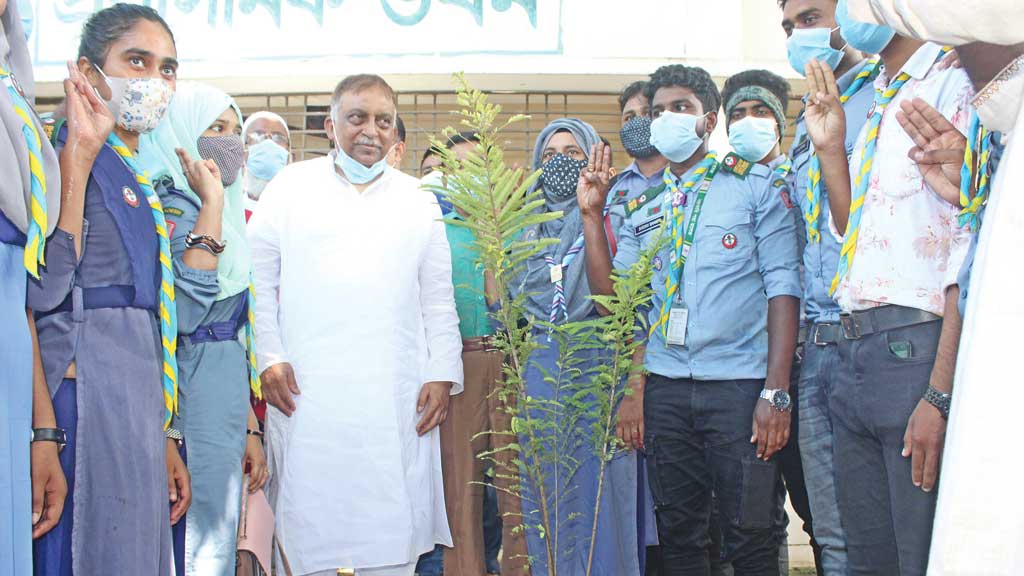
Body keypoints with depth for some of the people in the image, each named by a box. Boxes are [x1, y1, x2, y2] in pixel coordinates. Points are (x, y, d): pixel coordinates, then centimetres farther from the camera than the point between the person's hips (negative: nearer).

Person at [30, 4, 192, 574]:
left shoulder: (138, 181, 19)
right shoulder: (61, 151, -7)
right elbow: (43, 292, -22)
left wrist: (163, 440, 22)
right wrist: (80, 151, -20)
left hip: (136, 399, 9)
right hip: (85, 393, -9)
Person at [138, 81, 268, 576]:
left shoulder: (225, 218, 18)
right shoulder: (168, 204, -8)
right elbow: (190, 302, -25)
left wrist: (249, 427, 19)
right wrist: (212, 201, -16)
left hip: (224, 407, 9)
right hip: (190, 401, -9)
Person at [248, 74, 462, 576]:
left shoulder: (417, 200, 15)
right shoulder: (290, 187, 9)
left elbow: (438, 299, 14)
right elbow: (257, 281, 7)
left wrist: (443, 374, 5)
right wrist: (267, 358, -3)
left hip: (397, 399, 2)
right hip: (305, 396, -1)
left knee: (393, 530, 0)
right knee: (311, 523, 0)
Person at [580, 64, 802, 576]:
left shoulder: (754, 185, 4)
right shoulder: (641, 207, 15)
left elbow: (782, 287, -3)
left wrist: (776, 392, -12)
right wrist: (591, 215, 2)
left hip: (739, 382, -4)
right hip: (664, 385, 4)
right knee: (678, 535, 8)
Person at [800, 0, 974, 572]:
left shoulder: (955, 84, -8)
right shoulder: (877, 105, 20)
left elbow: (972, 248, -16)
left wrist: (941, 393, -21)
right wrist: (831, 149, 11)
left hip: (918, 347, -9)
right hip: (854, 349, 9)